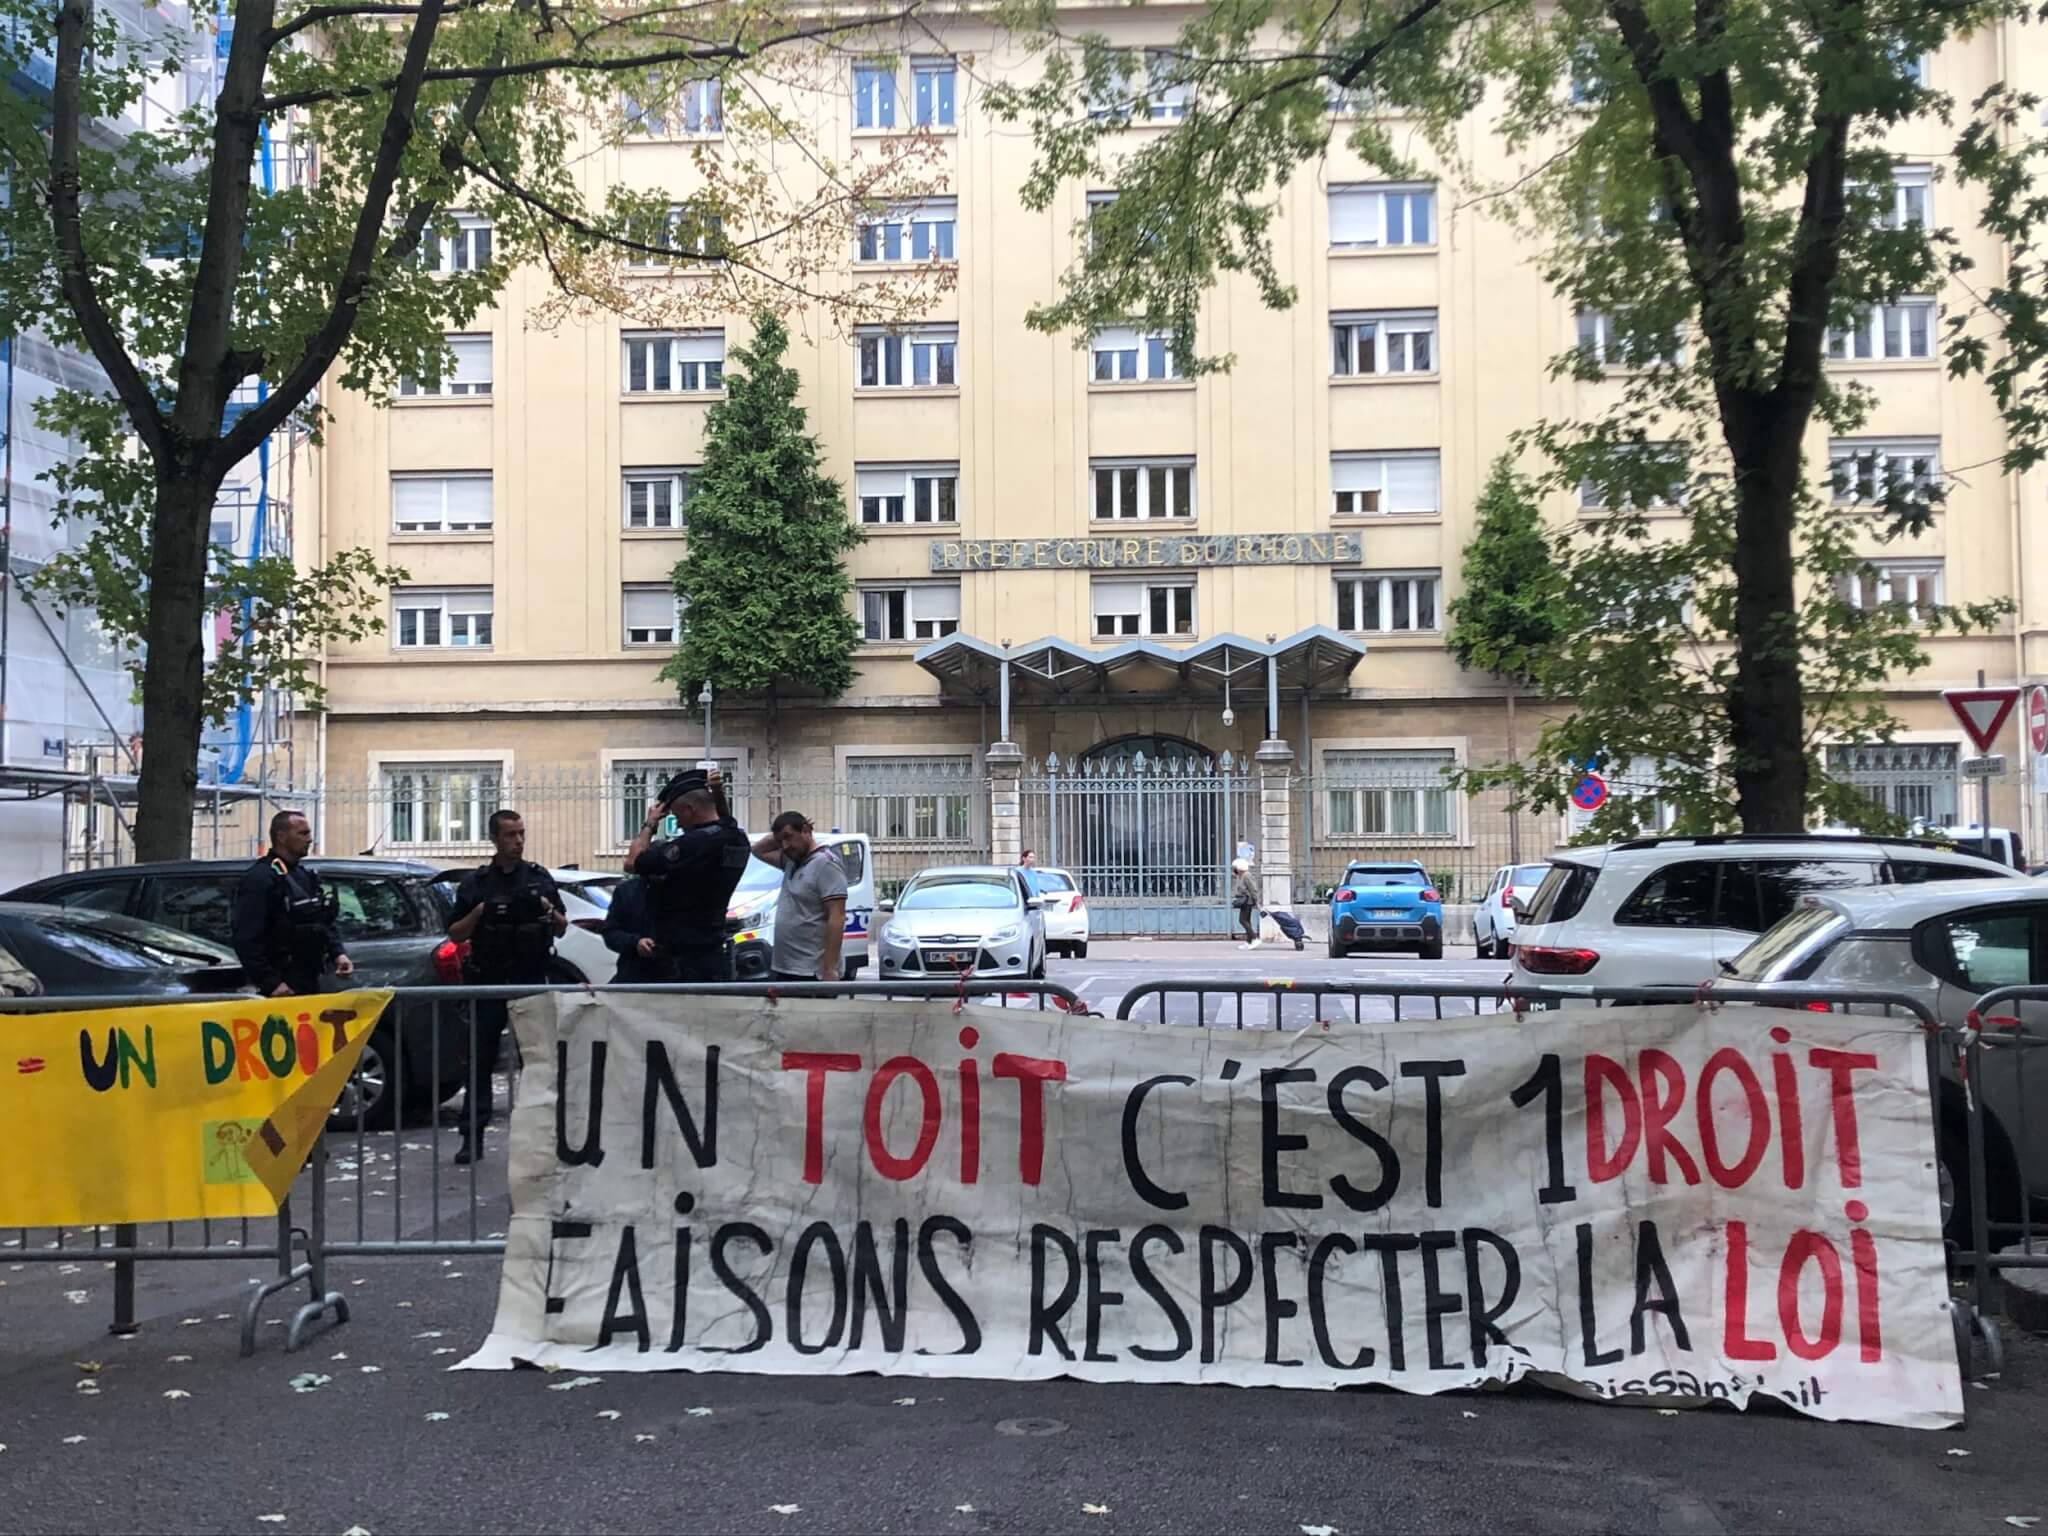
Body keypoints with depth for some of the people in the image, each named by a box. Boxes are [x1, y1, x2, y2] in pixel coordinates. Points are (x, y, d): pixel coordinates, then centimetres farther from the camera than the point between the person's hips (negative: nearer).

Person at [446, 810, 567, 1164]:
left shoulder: (540, 878, 11)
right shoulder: (475, 883, 7)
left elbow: (562, 929, 15)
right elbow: (455, 935, 7)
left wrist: (548, 910, -6)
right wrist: (479, 913, -10)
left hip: (532, 980, 1)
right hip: (489, 982, -1)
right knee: (480, 1061, 0)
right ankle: (472, 1138, 4)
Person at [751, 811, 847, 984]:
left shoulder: (825, 863, -12)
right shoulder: (792, 862, 16)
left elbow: (837, 918, -19)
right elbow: (759, 850, 33)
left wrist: (829, 969, -24)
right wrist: (778, 836, 13)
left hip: (811, 972, -10)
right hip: (784, 969, 10)